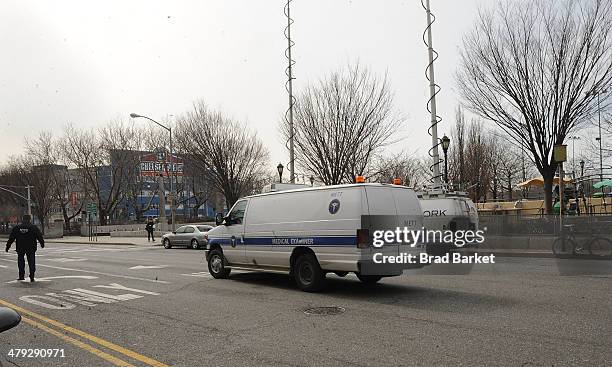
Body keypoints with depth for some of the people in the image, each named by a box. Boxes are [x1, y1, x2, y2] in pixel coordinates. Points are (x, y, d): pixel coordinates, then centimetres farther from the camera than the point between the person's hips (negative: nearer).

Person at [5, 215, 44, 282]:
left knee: (21, 261, 14)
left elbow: (11, 238, 7)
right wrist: (42, 243, 15)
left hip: (20, 248, 2)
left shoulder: (16, 227, 4)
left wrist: (8, 246, 14)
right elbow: (39, 236, 1)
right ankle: (32, 277, 0)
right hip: (31, 248, -1)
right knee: (31, 261, 3)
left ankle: (21, 276, 13)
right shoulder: (33, 227, -3)